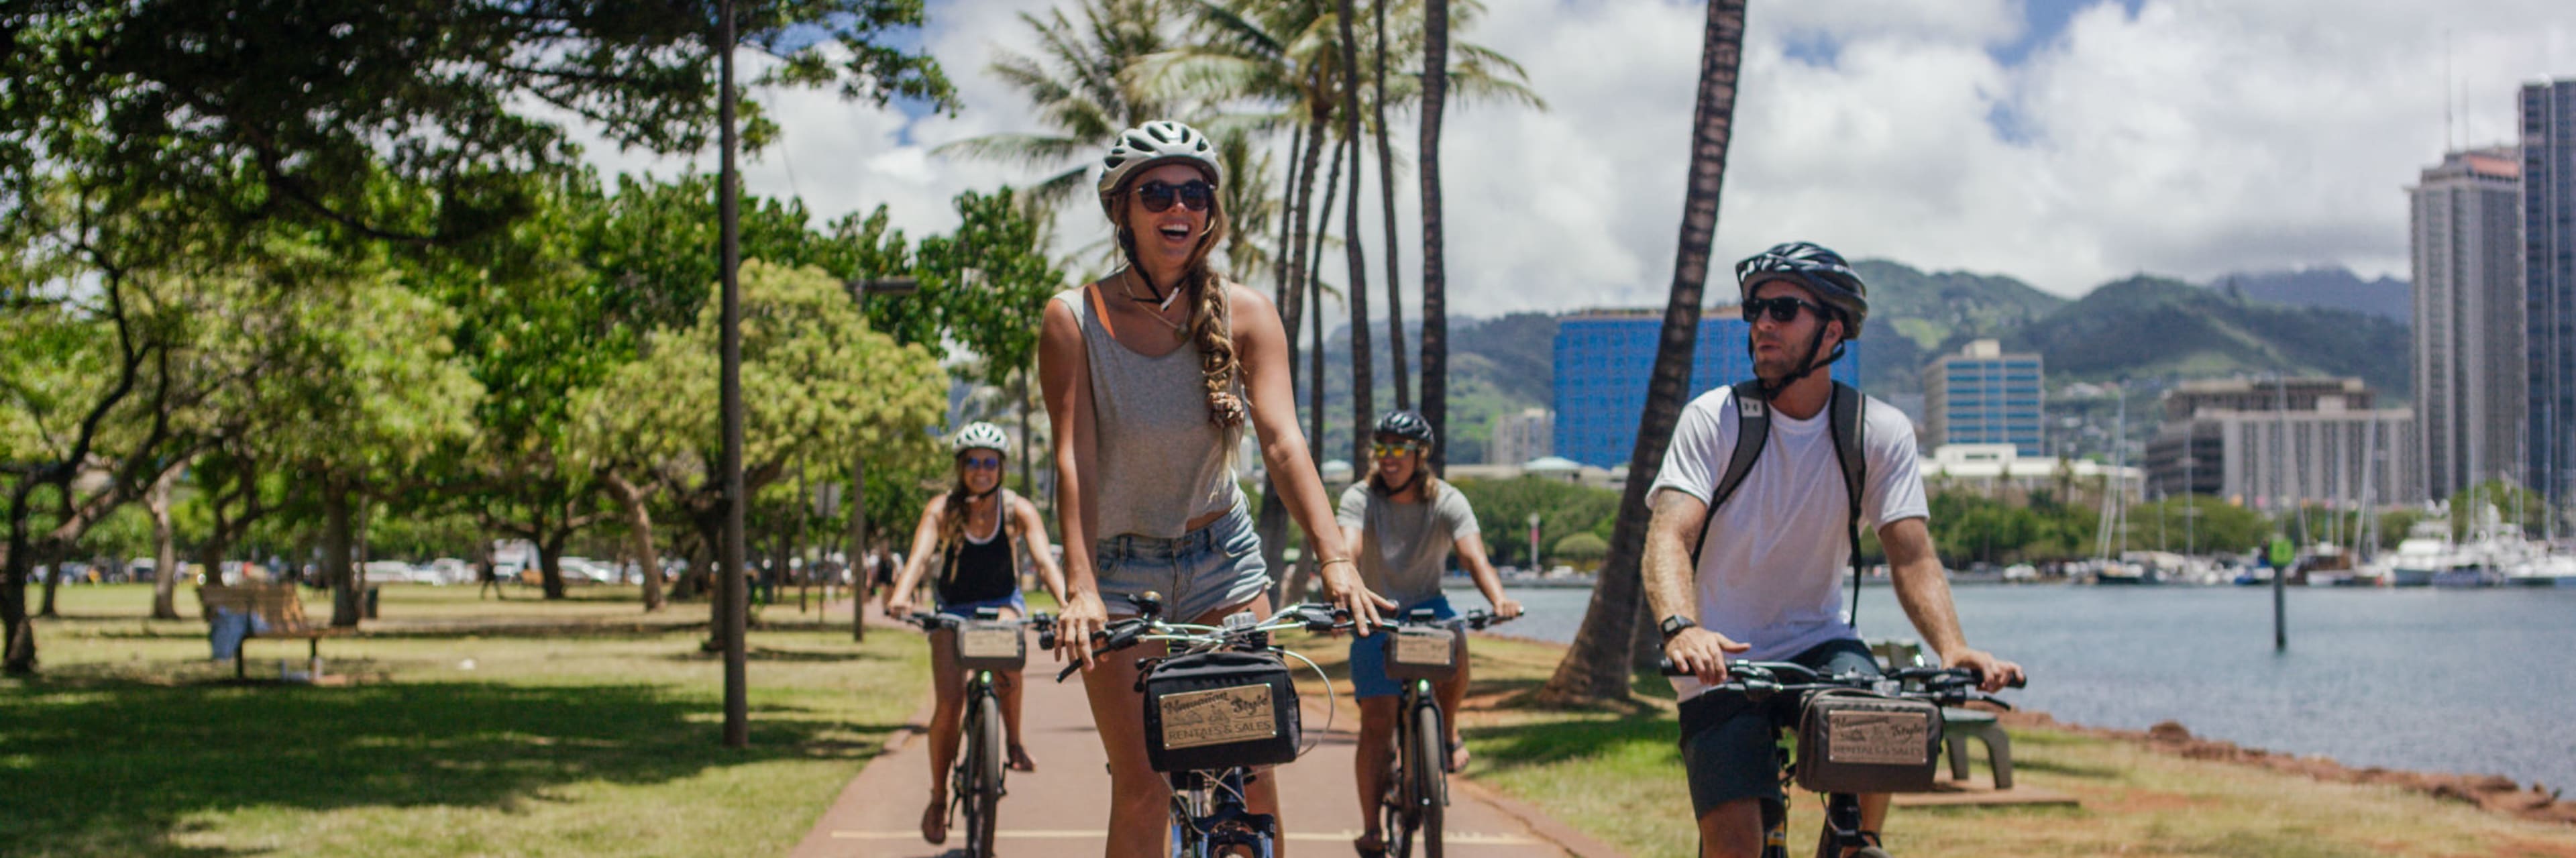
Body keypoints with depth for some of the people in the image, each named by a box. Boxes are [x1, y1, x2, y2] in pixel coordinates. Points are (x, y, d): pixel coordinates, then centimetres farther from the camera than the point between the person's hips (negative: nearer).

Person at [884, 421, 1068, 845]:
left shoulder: (1018, 509, -13)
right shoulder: (942, 509, -13)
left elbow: (1044, 562, -24)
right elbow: (920, 556, -27)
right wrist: (900, 596, -48)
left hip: (1003, 603, 0)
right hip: (954, 608, 0)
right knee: (949, 703, -14)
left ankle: (1014, 741, -14)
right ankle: (938, 798, 5)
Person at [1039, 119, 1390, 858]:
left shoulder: (1245, 314, -9)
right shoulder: (1075, 318, -13)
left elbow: (1283, 442, -20)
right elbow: (1075, 459, -21)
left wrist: (1335, 561, -35)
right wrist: (1080, 591, -33)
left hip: (1222, 559, 2)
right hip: (1118, 566, -2)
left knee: (1253, 774, -3)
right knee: (1142, 788, -7)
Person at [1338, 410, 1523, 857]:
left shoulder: (1448, 501, -11)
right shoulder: (1360, 498, -13)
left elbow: (1474, 555, -26)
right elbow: (1347, 549, -31)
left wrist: (1499, 598, -47)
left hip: (1427, 606, 0)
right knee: (1377, 722, -10)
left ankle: (1446, 732, -4)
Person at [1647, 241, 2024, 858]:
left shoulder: (1881, 433, -5)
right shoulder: (1714, 419, -11)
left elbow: (1912, 557, -11)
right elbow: (1669, 536, -22)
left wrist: (1953, 648, -31)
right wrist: (1680, 628, -43)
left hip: (1817, 640, 2)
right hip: (1721, 656, -2)